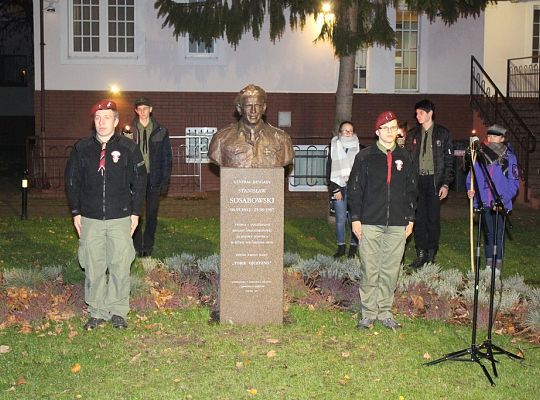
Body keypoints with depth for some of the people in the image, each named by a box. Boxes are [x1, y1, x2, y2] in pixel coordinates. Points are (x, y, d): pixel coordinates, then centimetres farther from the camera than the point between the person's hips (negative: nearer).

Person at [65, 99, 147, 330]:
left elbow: (139, 181, 6)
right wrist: (76, 212, 7)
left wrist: (135, 212, 2)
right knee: (93, 268, 4)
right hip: (90, 219, 1)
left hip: (120, 218, -1)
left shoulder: (128, 148, 1)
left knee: (120, 267, 1)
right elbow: (71, 181, 11)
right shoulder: (81, 148, 5)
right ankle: (96, 312, 16)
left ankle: (118, 311, 14)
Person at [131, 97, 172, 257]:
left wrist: (165, 181, -1)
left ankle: (148, 247, 15)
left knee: (151, 215, 5)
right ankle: (137, 247, 9)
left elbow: (167, 157, 6)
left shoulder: (161, 131, 4)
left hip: (154, 179, 0)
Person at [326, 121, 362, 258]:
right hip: (338, 188, 1)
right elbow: (329, 171, 6)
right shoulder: (334, 148, 7)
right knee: (340, 219, 1)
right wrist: (335, 189, -2)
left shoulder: (359, 149, 5)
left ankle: (353, 247, 7)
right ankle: (341, 247, 12)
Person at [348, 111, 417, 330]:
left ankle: (385, 311, 18)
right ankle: (368, 312, 10)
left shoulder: (404, 158, 11)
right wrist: (355, 218, -2)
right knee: (369, 270, -1)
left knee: (391, 271, 5)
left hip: (397, 225, 3)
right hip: (370, 223, -2)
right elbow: (355, 189, 3)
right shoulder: (365, 157, 2)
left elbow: (411, 190, 16)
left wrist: (410, 218, 11)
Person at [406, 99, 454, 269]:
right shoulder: (412, 134, 12)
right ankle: (421, 254, 9)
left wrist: (445, 184, -6)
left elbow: (449, 160, 1)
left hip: (434, 180, -3)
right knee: (419, 218, 2)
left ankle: (431, 255, 10)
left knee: (433, 218, 0)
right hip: (417, 180, 3)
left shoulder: (443, 134, 2)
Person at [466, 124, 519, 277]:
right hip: (484, 202, 3)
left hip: (500, 203, -3)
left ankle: (498, 265, 10)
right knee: (488, 233, 12)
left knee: (498, 234, 1)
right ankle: (489, 263, 21)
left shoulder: (509, 157, -4)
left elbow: (514, 182, -5)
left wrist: (503, 200, -15)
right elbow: (472, 175, 11)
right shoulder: (481, 155, 3)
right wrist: (470, 189, -8)